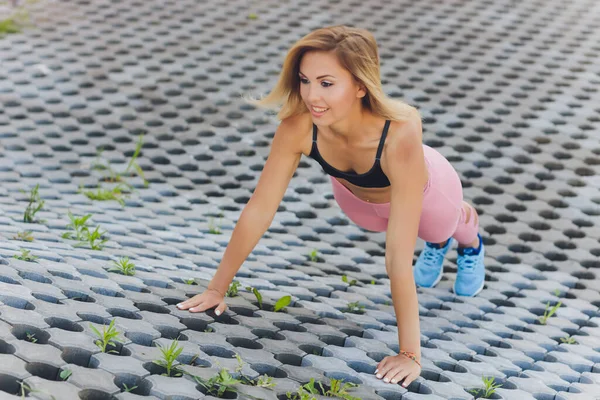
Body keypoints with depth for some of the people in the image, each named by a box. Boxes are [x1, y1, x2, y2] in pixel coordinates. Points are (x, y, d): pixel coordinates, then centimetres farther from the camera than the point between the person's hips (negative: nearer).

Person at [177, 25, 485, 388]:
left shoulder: (400, 135, -49)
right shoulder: (298, 125, -39)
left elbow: (398, 256, -48)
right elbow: (259, 209, -27)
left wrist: (410, 354, -45)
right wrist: (217, 288, -21)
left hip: (424, 189, -2)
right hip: (356, 194, 2)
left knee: (444, 227, 31)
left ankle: (471, 241, 64)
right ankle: (436, 242, 64)